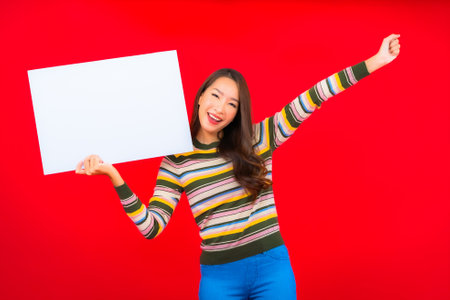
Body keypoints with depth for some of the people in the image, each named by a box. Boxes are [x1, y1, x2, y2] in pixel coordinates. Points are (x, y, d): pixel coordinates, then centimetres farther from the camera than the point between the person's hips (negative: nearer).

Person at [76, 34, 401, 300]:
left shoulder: (258, 139, 0)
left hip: (272, 267, 0)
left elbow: (308, 101, -8)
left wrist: (373, 62, -11)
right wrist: (115, 177, -16)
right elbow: (152, 227, -6)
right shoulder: (175, 161, 0)